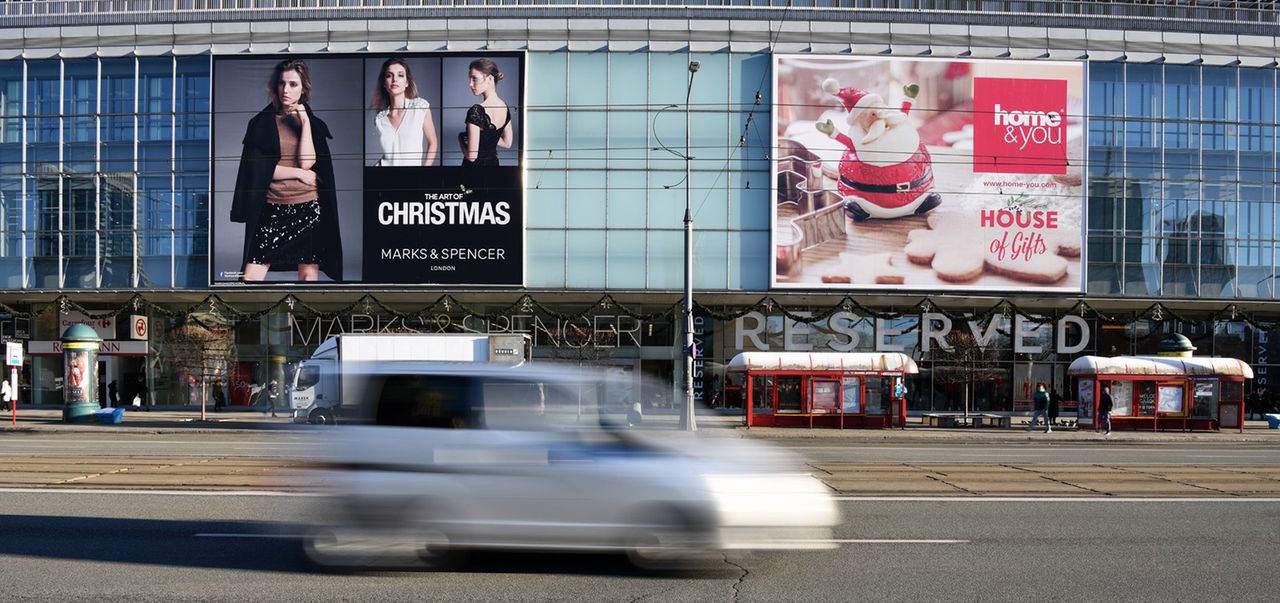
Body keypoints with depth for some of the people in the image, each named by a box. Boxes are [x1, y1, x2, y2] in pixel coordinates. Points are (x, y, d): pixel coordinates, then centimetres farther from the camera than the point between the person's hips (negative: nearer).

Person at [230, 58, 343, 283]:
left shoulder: (313, 123, 7)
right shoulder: (261, 122, 4)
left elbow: (307, 161, -8)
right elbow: (258, 167, -4)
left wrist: (305, 122, -8)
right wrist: (300, 174, -7)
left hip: (307, 207, 1)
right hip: (272, 208, -1)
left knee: (309, 275, 3)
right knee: (251, 276, -9)